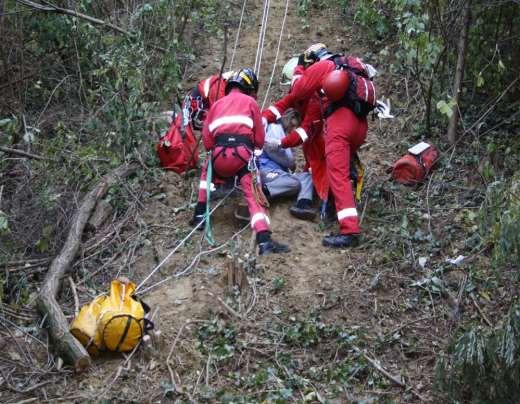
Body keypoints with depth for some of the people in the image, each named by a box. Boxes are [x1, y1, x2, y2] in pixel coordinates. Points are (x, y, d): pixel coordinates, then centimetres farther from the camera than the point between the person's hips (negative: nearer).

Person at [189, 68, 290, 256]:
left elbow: (207, 141, 19)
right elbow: (260, 139, 11)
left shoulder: (217, 104, 24)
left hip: (219, 157, 3)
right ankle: (264, 239, -23)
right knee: (253, 195, -3)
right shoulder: (250, 101, 14)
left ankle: (200, 213, 27)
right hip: (243, 154, -3)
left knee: (207, 167, 35)